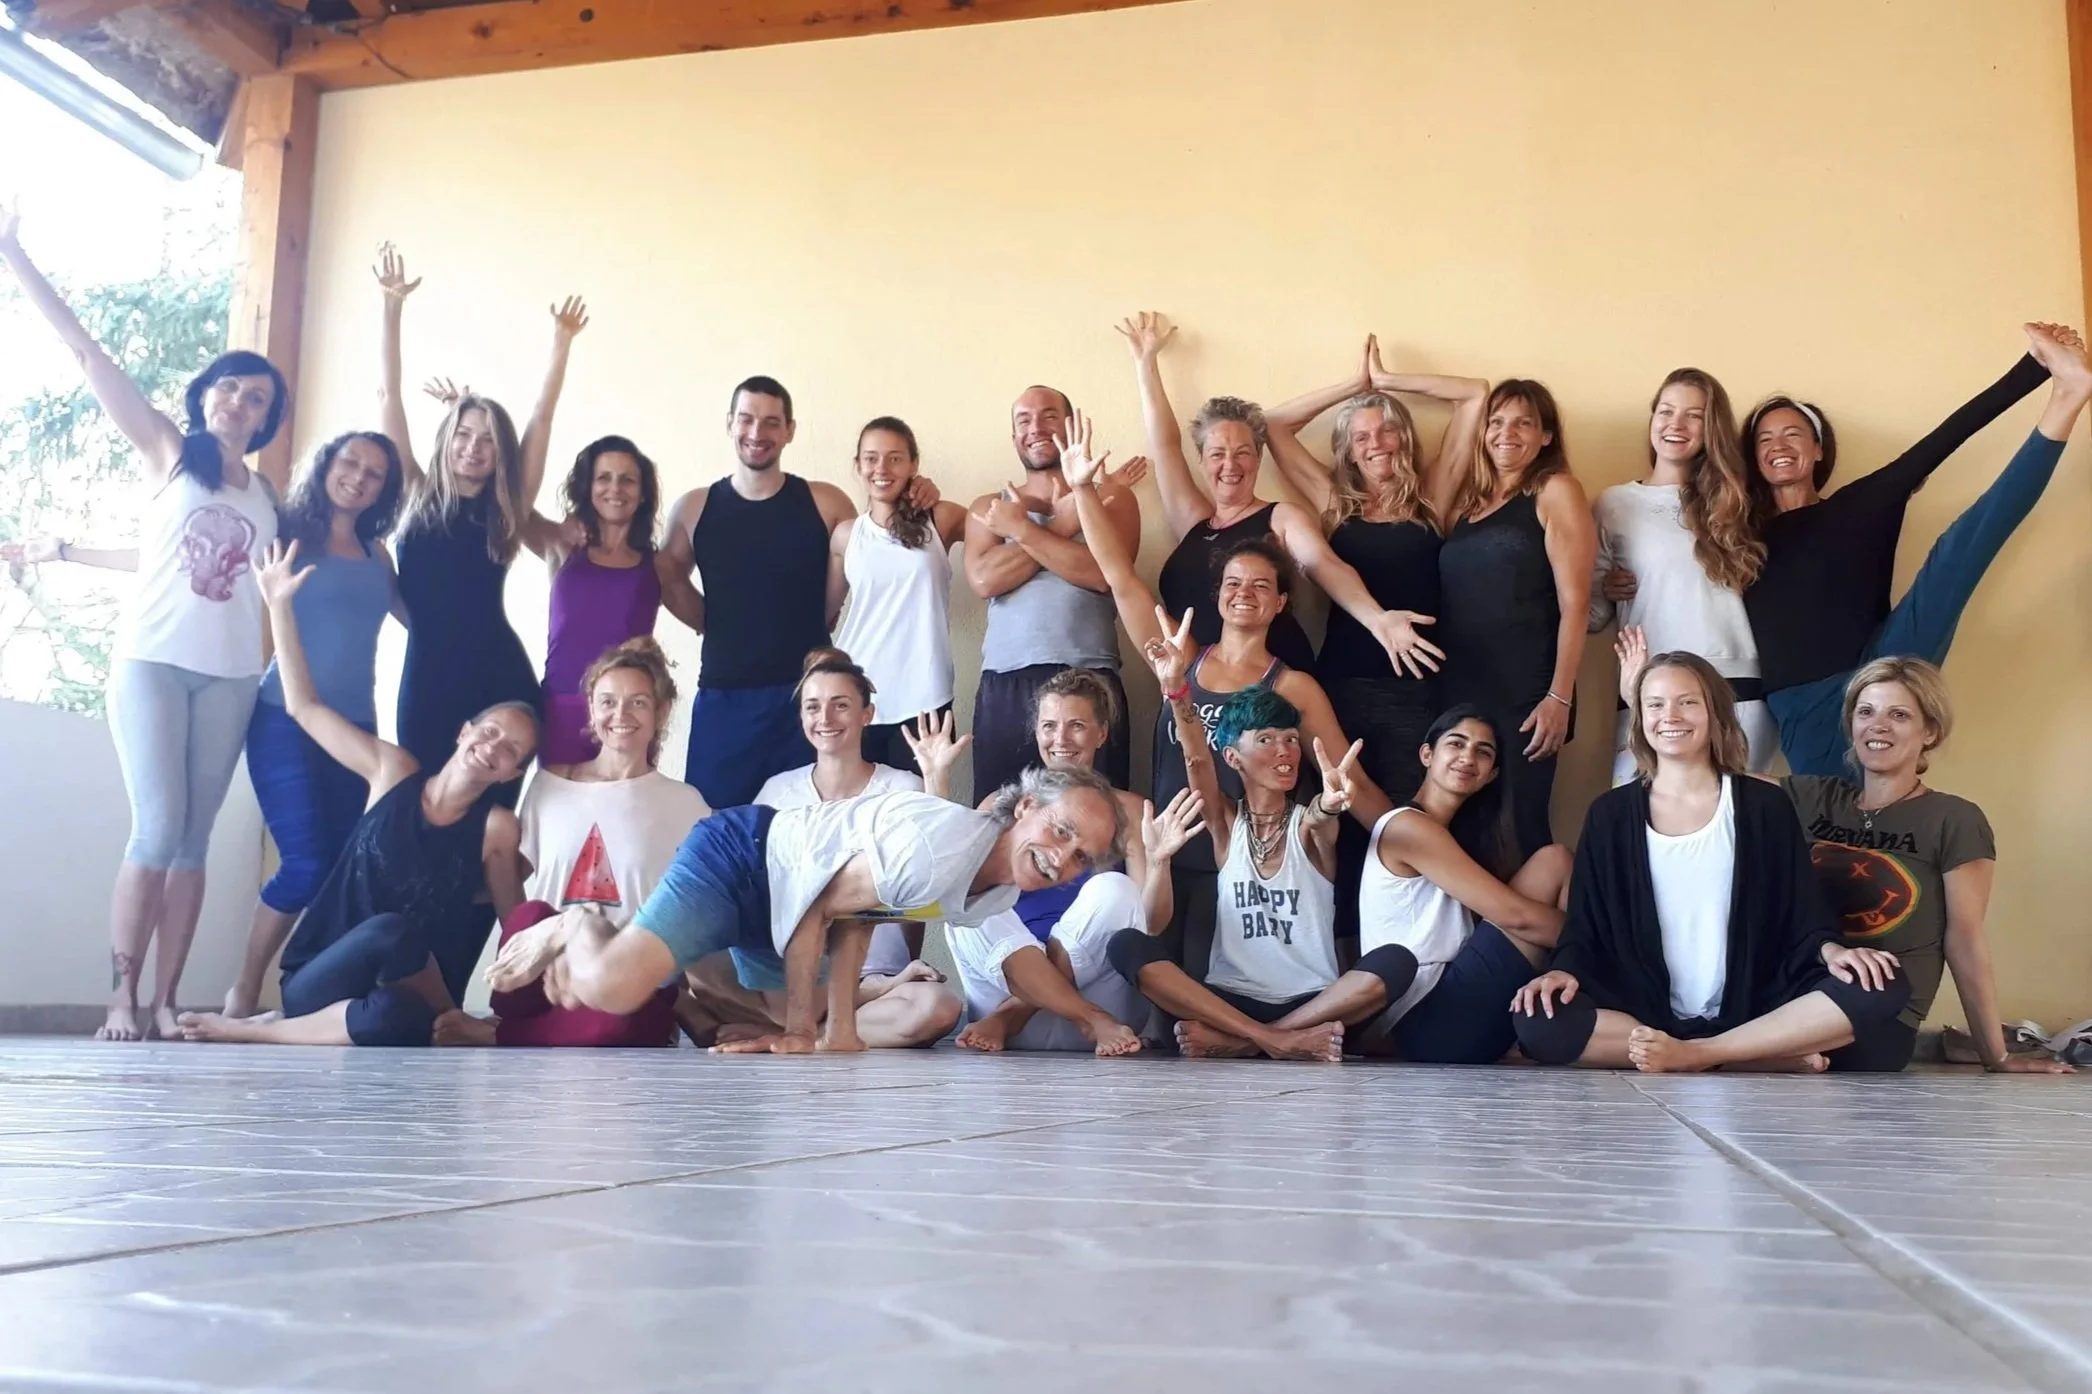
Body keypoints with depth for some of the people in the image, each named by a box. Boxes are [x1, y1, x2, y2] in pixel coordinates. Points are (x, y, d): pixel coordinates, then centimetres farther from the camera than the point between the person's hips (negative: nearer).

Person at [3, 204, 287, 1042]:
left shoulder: (270, 493, 14)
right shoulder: (164, 451, 7)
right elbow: (85, 352, 4)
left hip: (231, 678, 3)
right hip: (151, 662, -3)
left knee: (193, 839, 1)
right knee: (158, 831, -12)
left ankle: (164, 1003, 3)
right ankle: (120, 1001, -7)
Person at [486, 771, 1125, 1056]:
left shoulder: (998, 898, -2)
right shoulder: (939, 847, -32)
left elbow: (857, 916, 5)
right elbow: (818, 907, -23)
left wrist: (838, 1029, 0)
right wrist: (800, 1027, -15)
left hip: (776, 899, 9)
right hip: (741, 854, -9)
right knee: (614, 989, -27)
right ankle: (577, 930, 8)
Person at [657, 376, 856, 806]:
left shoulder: (826, 504, -1)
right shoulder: (693, 509, 3)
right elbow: (669, 581, 17)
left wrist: (808, 626, 2)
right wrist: (722, 627, 6)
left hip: (808, 693, -1)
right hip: (723, 698, 1)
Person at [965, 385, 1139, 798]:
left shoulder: (1111, 495, 10)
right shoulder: (988, 508, 16)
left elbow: (1105, 573, -8)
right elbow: (984, 579, -4)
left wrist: (1022, 528, -3)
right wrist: (1062, 523, -5)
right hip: (1005, 685, 2)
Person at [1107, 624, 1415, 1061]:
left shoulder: (1310, 824, 4)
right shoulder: (1226, 822, 8)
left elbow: (1321, 819, -22)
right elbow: (1196, 759, -12)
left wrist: (1330, 803, -49)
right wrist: (1176, 687, -32)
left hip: (1313, 1001, 0)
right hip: (1229, 998, 0)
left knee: (1395, 962, -29)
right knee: (1127, 945, -23)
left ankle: (1237, 1041, -27)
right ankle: (1279, 1041, -30)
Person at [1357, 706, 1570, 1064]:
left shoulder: (1458, 833, 23)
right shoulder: (1408, 827, -8)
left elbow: (1496, 919, 12)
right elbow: (1514, 914, -12)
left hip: (1445, 1007, 8)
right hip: (1428, 1022, -8)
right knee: (1554, 861, -7)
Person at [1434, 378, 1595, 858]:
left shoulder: (1556, 491, 0)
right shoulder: (1468, 498, 18)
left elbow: (1574, 602, -7)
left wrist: (1560, 697, -13)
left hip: (1526, 690, -5)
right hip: (1458, 687, 6)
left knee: (1528, 823, -5)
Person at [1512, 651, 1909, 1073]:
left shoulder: (1764, 806, 6)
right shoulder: (1611, 814, 6)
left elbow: (1802, 914, 5)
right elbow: (1585, 928, 5)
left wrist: (1830, 950, -17)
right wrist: (1565, 970, -16)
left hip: (1754, 1010, 0)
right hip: (1646, 1014, 0)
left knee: (1880, 990, -24)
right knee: (1537, 1022, -30)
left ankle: (1693, 1056, -22)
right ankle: (1769, 1058, -21)